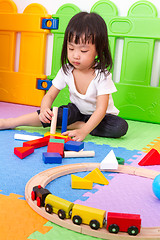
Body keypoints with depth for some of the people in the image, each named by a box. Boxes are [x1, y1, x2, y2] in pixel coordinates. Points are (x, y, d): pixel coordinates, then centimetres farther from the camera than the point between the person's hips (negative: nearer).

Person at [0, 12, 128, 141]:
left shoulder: (102, 75, -26)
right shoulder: (67, 70, -13)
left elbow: (101, 109, -32)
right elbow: (50, 95, -10)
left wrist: (83, 131, -46)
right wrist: (44, 110, -34)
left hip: (99, 116, -2)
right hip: (77, 110, 2)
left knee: (121, 127, -30)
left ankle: (75, 125, -25)